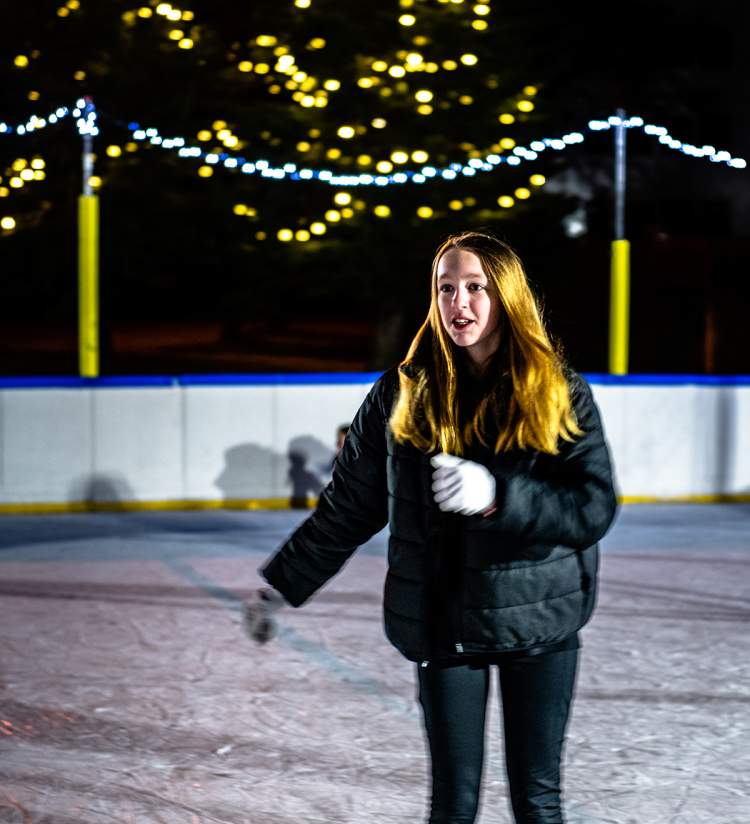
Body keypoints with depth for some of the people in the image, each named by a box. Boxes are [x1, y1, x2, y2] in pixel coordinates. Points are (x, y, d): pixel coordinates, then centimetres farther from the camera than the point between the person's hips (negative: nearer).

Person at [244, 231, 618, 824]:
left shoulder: (559, 393, -4)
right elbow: (348, 506, 7)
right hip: (444, 622, 0)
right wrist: (281, 585, 9)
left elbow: (595, 509, -12)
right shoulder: (403, 393, -1)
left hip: (539, 619, 0)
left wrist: (496, 494, -26)